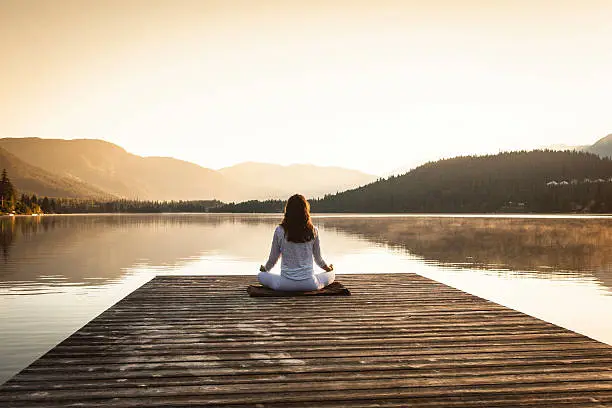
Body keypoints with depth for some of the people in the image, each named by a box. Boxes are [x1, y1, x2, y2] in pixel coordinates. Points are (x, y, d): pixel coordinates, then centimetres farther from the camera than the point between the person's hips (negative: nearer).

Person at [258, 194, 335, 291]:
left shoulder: (279, 231, -8)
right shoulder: (313, 231, -4)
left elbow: (273, 258, 4)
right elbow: (318, 258, 9)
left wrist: (265, 268, 27)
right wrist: (328, 268, 32)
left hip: (285, 284, 0)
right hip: (309, 284, 1)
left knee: (260, 276, 25)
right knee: (331, 275, 28)